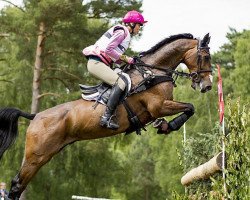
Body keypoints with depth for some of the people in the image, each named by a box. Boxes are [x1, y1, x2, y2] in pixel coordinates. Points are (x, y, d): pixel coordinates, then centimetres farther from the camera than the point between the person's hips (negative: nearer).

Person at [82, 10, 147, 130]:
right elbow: (108, 50, -18)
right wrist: (124, 58, -11)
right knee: (120, 84, -24)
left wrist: (127, 60, 4)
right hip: (96, 63, -11)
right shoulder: (121, 31, -7)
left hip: (102, 63, 11)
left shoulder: (126, 35, 23)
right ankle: (107, 118, -32)